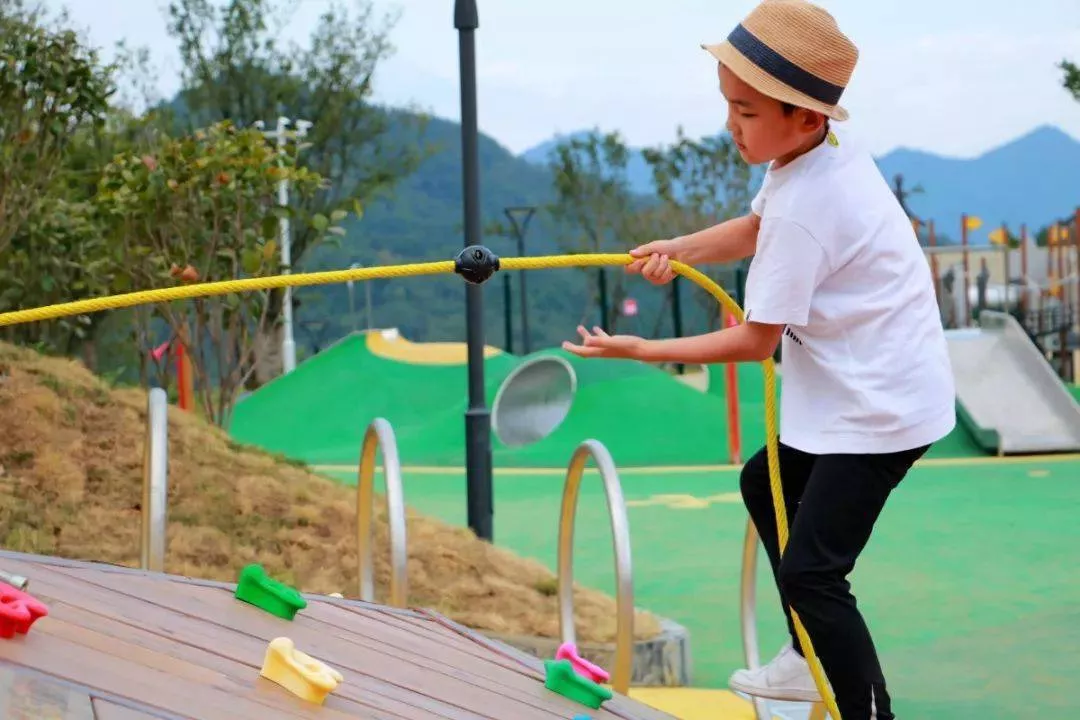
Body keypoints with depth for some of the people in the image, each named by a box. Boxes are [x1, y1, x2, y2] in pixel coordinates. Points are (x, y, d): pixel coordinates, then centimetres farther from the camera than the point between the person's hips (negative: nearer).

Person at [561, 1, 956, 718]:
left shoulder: (802, 208, -27)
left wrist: (640, 350, -12)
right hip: (861, 389, 11)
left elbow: (756, 341, -19)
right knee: (767, 485, 26)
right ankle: (813, 661, 34)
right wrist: (680, 248, -4)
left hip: (881, 405, -11)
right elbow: (755, 229, 14)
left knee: (809, 572, -14)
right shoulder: (827, 146, -2)